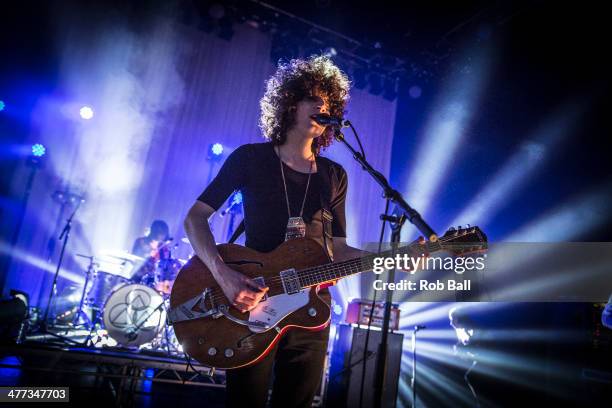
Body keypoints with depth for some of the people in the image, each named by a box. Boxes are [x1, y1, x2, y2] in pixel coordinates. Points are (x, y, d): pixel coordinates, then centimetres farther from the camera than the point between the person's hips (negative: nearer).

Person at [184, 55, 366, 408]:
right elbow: (195, 217, -5)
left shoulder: (334, 176, 9)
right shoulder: (250, 158, -2)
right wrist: (223, 274, -20)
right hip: (251, 302, -3)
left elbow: (338, 249, 9)